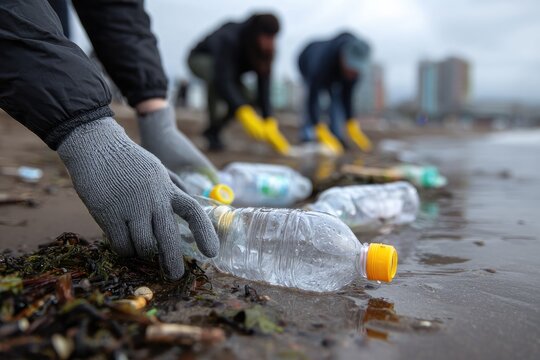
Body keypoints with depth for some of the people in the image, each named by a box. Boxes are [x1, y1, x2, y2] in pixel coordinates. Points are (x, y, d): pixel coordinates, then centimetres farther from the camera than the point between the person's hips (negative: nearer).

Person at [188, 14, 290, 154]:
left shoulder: (266, 50, -22)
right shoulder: (229, 39, -40)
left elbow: (263, 87, -25)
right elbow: (222, 80, -49)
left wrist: (270, 123, -35)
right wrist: (244, 113, -61)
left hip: (229, 65, 5)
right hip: (200, 59, -5)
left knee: (247, 98, -20)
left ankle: (213, 131, 0)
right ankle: (213, 123, -24)